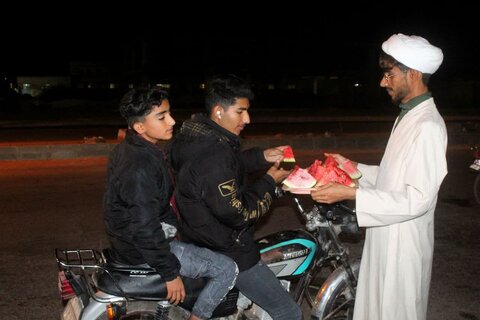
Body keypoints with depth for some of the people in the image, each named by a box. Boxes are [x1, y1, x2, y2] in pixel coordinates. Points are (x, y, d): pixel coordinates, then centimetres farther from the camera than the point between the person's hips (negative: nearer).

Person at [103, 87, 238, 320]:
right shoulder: (141, 167, -29)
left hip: (129, 232, 10)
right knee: (227, 269, -9)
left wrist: (171, 221, 20)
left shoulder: (127, 148, 3)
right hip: (141, 248, -10)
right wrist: (170, 273, -20)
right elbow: (145, 230, -28)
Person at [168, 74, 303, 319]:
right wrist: (269, 182, -15)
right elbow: (236, 212, -28)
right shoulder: (212, 154, -29)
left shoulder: (196, 133, 1)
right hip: (225, 253, -10)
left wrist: (262, 157, 3)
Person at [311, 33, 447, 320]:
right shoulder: (408, 117, 11)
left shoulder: (429, 127, -21)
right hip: (385, 238, 9)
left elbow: (419, 199, -26)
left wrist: (351, 194, -28)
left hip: (403, 244, -9)